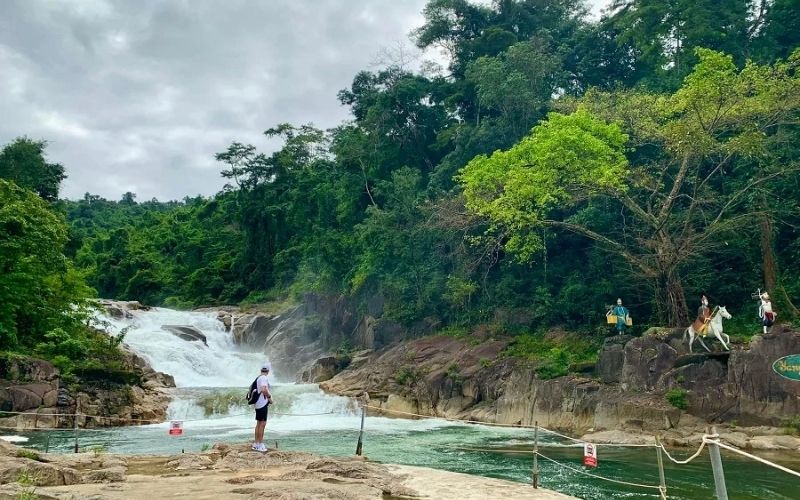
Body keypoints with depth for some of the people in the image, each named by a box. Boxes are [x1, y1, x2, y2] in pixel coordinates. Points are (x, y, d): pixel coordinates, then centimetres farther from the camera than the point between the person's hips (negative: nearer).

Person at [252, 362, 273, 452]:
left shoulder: (258, 378, 13)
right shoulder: (264, 378, -15)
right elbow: (264, 390, -28)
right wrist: (269, 397, -15)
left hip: (258, 404, 10)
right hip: (263, 403, -10)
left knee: (258, 423, 15)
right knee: (262, 424, -7)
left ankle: (256, 444, 21)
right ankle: (260, 445, -5)